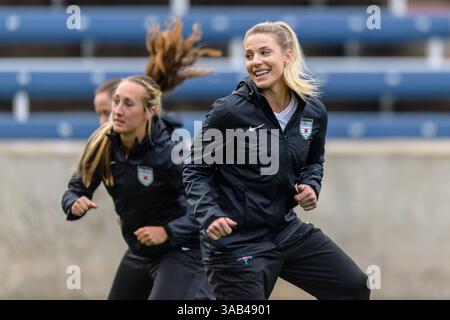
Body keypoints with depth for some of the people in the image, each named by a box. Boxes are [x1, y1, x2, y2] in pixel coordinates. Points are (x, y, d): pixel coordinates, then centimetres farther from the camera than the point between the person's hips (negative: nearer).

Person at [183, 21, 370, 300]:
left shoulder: (314, 112, 0)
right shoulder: (229, 111, -15)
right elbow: (196, 170, -8)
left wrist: (311, 185, -1)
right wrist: (210, 215, -23)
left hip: (287, 230, 6)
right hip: (237, 242, -6)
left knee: (356, 287, 8)